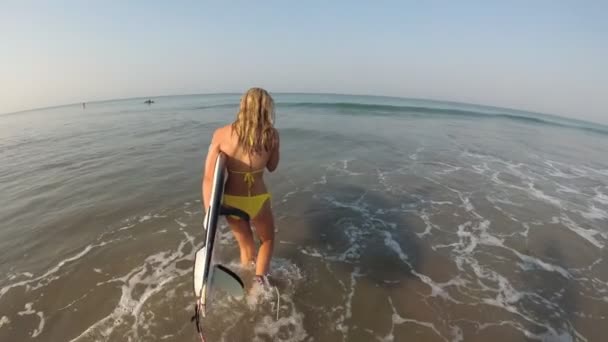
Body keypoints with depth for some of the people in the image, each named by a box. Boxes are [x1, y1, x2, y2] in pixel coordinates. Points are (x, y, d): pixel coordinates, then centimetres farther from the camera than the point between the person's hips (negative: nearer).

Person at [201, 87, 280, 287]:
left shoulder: (222, 134, -11)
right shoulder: (272, 135, -13)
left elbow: (209, 177, -12)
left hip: (230, 201, 2)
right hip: (258, 200, -2)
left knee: (246, 246, 27)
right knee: (267, 239, 29)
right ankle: (260, 276, 13)